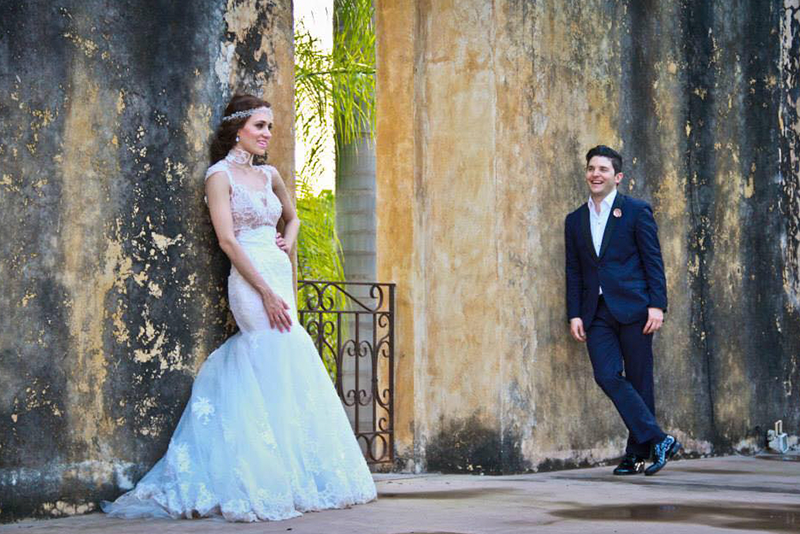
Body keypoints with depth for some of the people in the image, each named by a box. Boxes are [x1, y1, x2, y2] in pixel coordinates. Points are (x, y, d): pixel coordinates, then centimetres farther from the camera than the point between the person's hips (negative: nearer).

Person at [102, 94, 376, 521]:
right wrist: (267, 292, -17)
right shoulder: (221, 175, -4)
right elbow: (228, 239, -12)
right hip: (251, 280, -7)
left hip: (279, 277, 7)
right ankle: (288, 479, -9)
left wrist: (287, 244, 11)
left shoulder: (269, 175, 17)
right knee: (286, 370, -12)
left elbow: (292, 217, 34)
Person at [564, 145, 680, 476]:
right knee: (607, 376, -11)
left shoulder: (636, 211, 3)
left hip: (633, 308, -4)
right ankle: (657, 439, -7)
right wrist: (575, 314, 5)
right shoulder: (575, 220, 16)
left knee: (639, 380, -1)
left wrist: (656, 305, -10)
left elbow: (653, 261, -1)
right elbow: (574, 272, 15)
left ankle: (638, 453, 7)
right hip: (597, 313, 4)